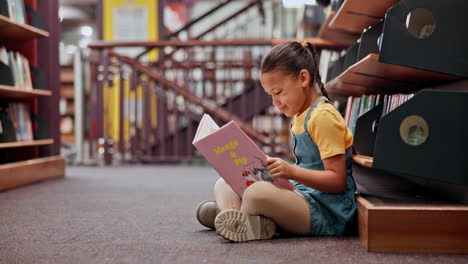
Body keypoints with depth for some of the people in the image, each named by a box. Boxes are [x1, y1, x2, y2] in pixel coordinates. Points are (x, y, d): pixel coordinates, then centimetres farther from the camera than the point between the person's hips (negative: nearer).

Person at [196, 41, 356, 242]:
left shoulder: (323, 116, -13)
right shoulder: (300, 116, 18)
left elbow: (338, 180, -18)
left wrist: (292, 171, -29)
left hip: (325, 210, -10)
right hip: (301, 195, 10)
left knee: (257, 193, -37)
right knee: (224, 185, 5)